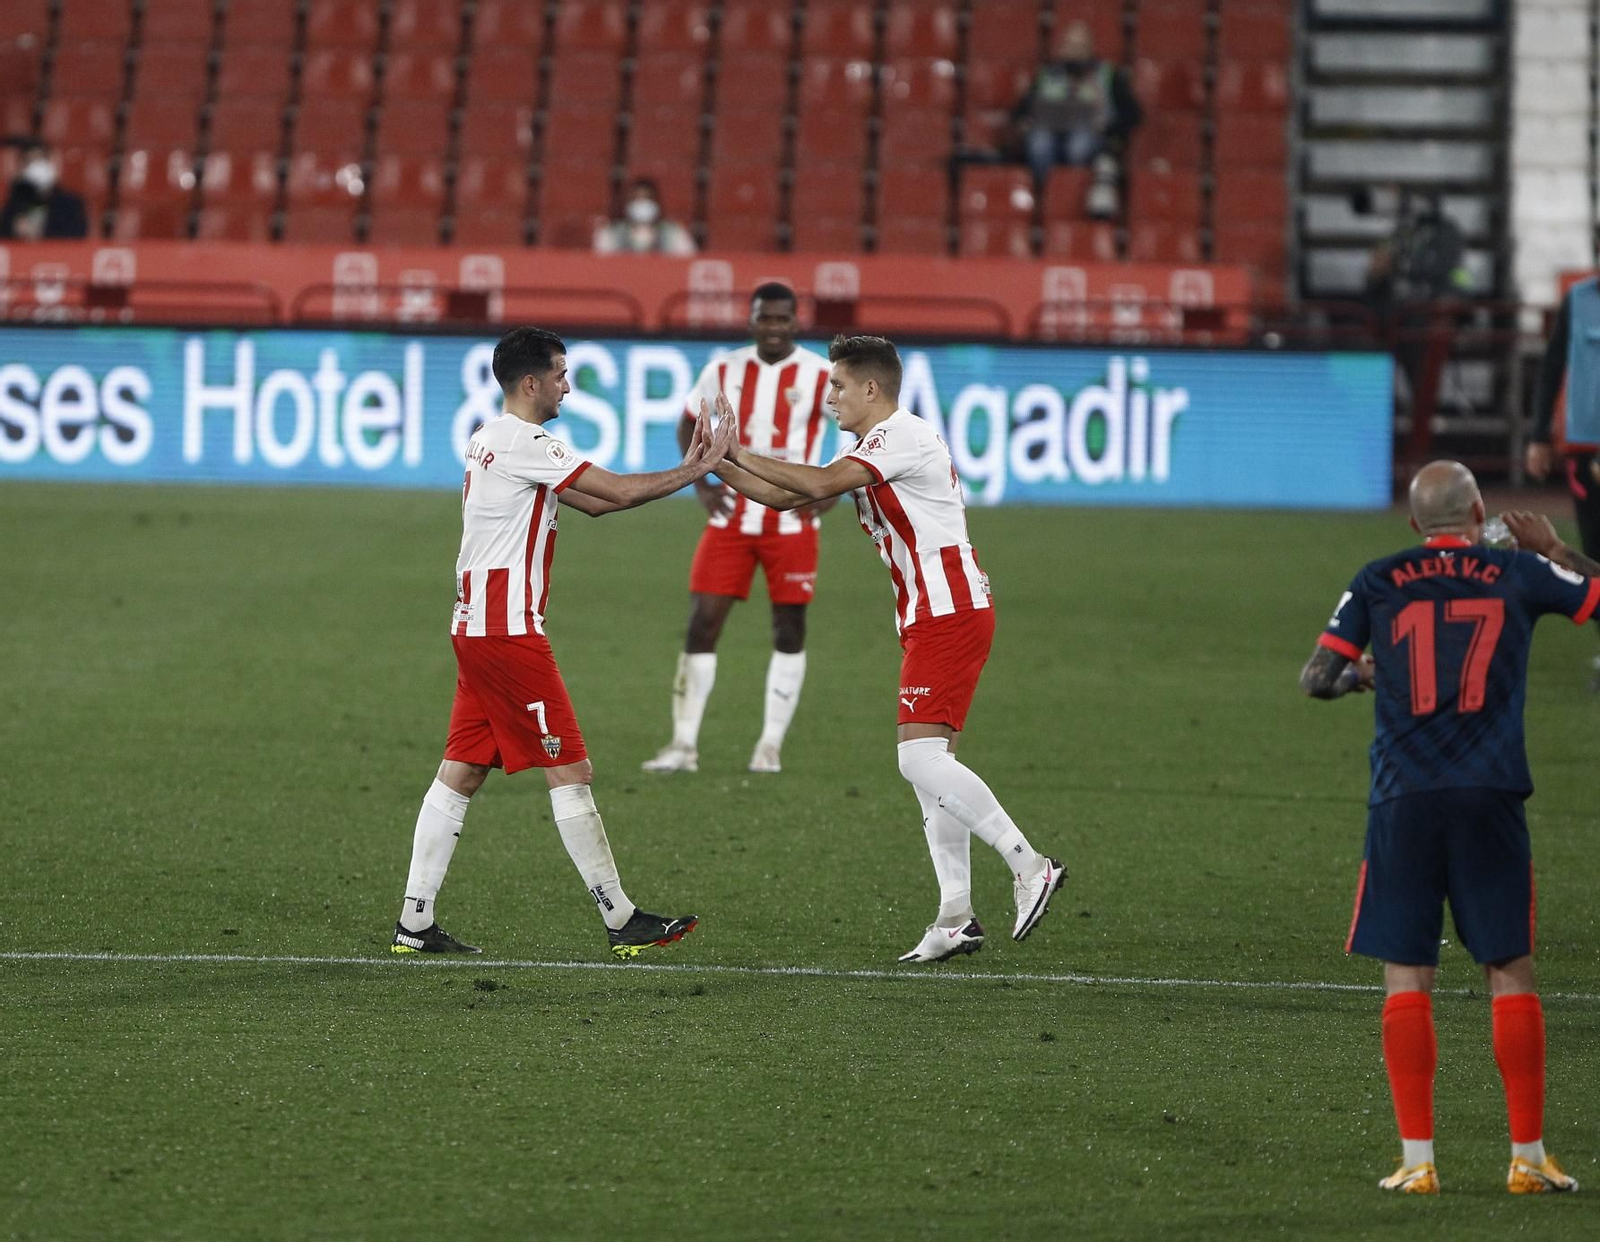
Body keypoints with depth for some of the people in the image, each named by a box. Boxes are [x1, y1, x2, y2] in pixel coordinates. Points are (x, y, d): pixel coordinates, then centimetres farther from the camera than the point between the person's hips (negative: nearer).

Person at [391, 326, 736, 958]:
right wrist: (693, 473, -2)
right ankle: (622, 921, -1)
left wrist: (681, 471, 10)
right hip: (509, 630, -10)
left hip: (475, 625, 10)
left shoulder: (489, 440, 17)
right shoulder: (522, 444, -14)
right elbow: (619, 492, -15)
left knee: (460, 773, 8)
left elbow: (595, 501, 17)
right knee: (570, 770, -5)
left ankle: (414, 924, 6)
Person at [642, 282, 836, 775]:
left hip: (792, 524, -2)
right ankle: (684, 744, 1)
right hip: (732, 517, 2)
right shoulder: (723, 371, 2)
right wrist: (700, 483, 3)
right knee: (702, 623, -4)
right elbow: (688, 427, 17)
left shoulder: (821, 377, -7)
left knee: (789, 629, 2)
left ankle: (771, 745, 11)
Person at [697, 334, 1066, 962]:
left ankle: (1029, 866, -14)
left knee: (921, 758, -17)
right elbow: (786, 497, 20)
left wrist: (742, 455, -13)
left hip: (950, 615, -11)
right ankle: (956, 916, 6)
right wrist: (721, 466, 10)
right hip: (930, 619, 11)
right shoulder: (868, 449, 19)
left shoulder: (902, 436, -13)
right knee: (929, 764, 7)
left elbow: (819, 484, -23)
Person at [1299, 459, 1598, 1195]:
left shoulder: (1377, 584, 5)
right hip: (1491, 796, 0)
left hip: (1404, 801, 0)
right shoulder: (1519, 574, 4)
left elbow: (1316, 679, 3)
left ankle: (1417, 1160, 0)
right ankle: (1528, 1157, 7)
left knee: (1406, 979, 4)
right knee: (1510, 974, 6)